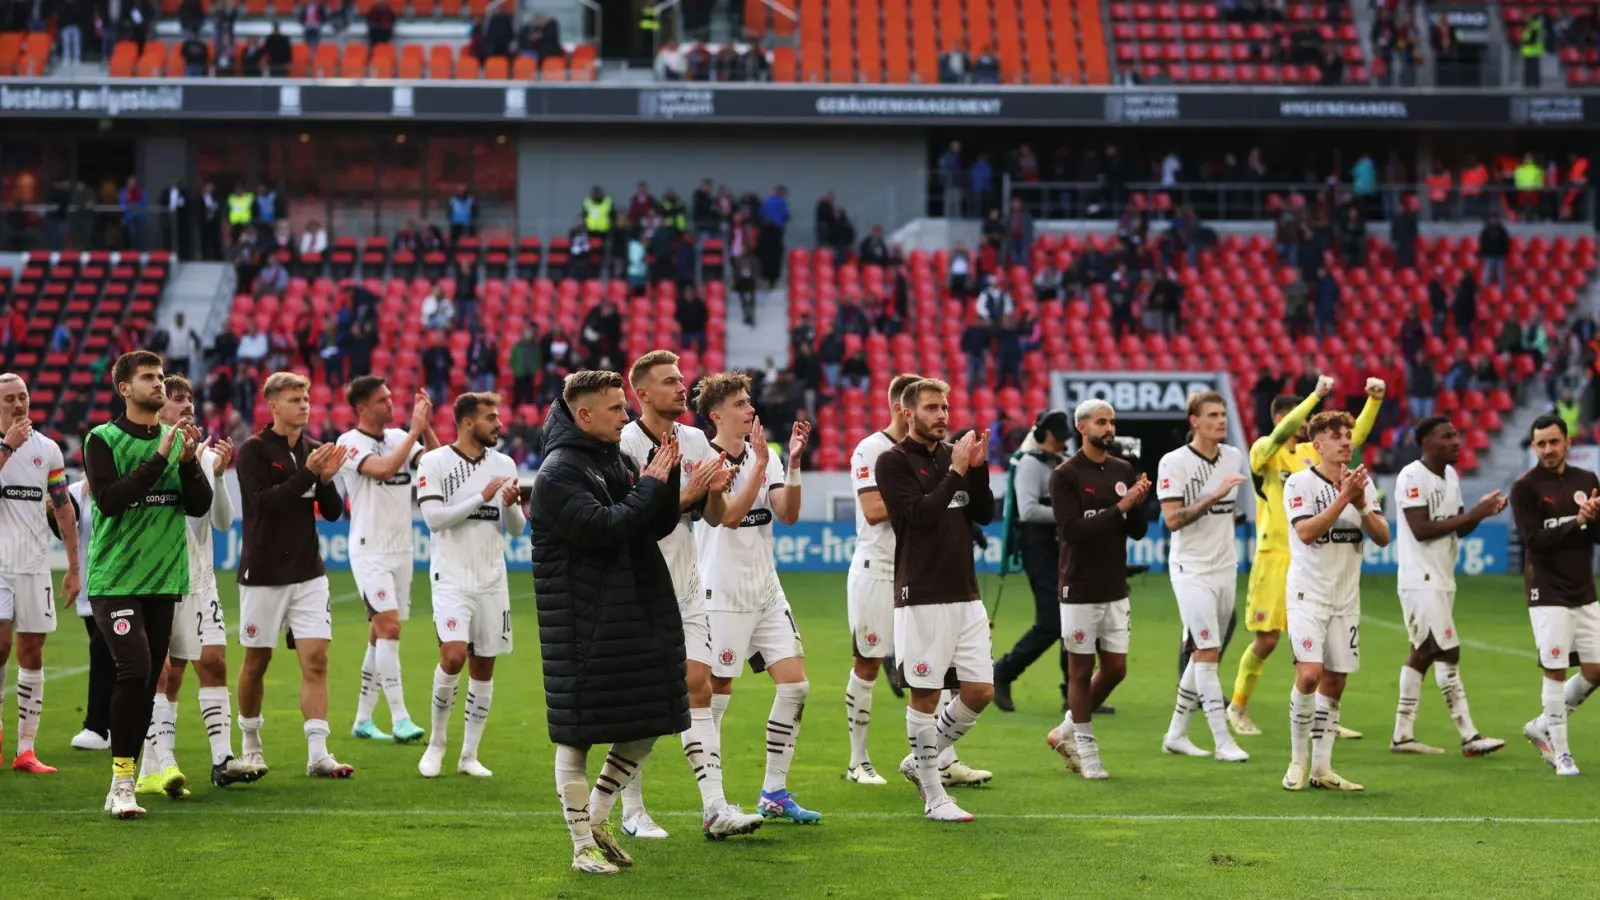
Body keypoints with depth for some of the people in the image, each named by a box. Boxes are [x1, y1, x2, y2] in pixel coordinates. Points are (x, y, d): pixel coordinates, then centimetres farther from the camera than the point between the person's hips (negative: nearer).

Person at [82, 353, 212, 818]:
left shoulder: (179, 439, 11)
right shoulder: (103, 439, -3)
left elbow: (200, 505, 4)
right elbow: (109, 500, -16)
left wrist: (189, 462, -13)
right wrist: (158, 459, -21)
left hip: (163, 579, 5)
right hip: (115, 580, -5)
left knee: (147, 681, 6)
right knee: (135, 670, -19)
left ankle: (124, 782, 16)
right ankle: (122, 782, -12)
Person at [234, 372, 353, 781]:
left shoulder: (314, 451, 7)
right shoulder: (254, 450, -7)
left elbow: (333, 512, 8)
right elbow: (263, 502, -19)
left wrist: (326, 480, -10)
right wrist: (307, 474, -23)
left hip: (308, 572, 4)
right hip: (264, 573, -3)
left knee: (316, 659, -6)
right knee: (257, 662, 7)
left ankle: (318, 754, -8)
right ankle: (251, 744, 26)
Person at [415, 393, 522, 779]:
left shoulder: (504, 464, 8)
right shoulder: (434, 462, -4)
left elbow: (517, 529, 10)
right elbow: (434, 518, -14)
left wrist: (510, 505, -11)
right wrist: (482, 497, -18)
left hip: (492, 581, 5)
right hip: (452, 577, -5)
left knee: (484, 666, 4)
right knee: (453, 655, -19)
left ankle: (469, 755, 13)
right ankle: (437, 742, 1)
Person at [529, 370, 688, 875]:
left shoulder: (617, 459, 14)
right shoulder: (558, 473, -12)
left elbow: (656, 528, 13)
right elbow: (603, 528, -23)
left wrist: (667, 477, -1)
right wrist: (651, 484, -15)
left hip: (638, 617, 8)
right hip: (583, 626, -8)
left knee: (645, 727, 12)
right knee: (576, 735, 1)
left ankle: (596, 819, 27)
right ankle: (583, 845, 11)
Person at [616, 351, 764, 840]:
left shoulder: (696, 441, 8)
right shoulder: (625, 444, -11)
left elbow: (713, 518, 13)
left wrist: (716, 491, -7)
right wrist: (686, 494, -24)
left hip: (686, 588, 6)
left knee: (698, 687, -1)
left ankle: (715, 808, -4)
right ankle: (632, 812, 11)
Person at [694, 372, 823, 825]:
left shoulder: (764, 455, 8)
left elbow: (788, 515, -2)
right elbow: (730, 516, -22)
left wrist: (793, 464, -14)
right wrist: (760, 463, -23)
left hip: (766, 591, 6)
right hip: (722, 595, -6)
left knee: (795, 685, 0)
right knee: (715, 696, -3)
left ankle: (774, 793, 10)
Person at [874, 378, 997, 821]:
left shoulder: (954, 455, 13)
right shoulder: (894, 461, -5)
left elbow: (985, 515, 9)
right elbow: (920, 515, -16)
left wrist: (978, 467, -3)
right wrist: (957, 471, -15)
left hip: (966, 594, 6)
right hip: (923, 597, -6)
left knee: (980, 691, 4)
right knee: (925, 695, -1)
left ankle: (921, 760, 24)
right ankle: (933, 797, 8)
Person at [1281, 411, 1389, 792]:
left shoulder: (1362, 483, 7)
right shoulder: (1300, 483, -7)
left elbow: (1383, 537, 1)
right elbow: (1306, 531, -20)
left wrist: (1361, 504, -15)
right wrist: (1343, 498, -23)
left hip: (1346, 596, 5)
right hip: (1308, 593, -5)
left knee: (1335, 681, 5)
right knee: (1309, 674, -17)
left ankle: (1322, 767, 10)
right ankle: (1298, 760, -2)